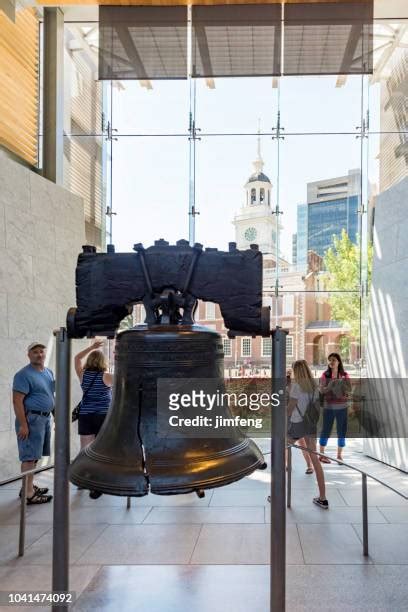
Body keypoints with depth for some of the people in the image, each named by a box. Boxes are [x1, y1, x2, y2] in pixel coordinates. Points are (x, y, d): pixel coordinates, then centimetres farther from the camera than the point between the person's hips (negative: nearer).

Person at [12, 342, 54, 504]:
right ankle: (28, 494, -2)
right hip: (31, 418, -8)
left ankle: (29, 486, 25)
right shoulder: (24, 374, -14)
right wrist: (23, 424, -22)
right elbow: (17, 400, -18)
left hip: (45, 418, 8)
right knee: (29, 457, -5)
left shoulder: (49, 372, 12)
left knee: (34, 456, 15)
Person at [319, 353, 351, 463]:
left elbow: (349, 389, -5)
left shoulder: (345, 375, 3)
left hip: (342, 407, 2)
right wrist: (329, 386, -25)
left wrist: (342, 383, -24)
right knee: (326, 430, 2)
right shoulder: (325, 375, -1)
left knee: (342, 431, 5)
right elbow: (321, 390, -6)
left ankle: (339, 455, 17)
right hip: (328, 406, -2)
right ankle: (322, 454, 12)